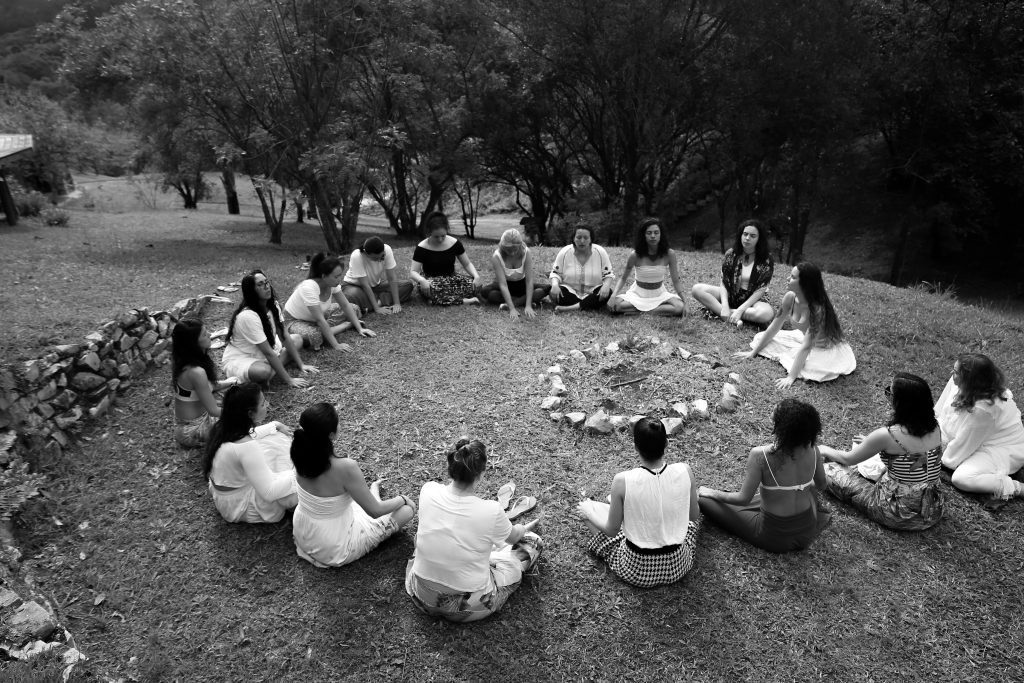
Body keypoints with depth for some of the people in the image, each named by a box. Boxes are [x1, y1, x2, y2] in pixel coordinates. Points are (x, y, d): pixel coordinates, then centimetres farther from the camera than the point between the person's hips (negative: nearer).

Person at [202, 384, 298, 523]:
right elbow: (269, 493, -34)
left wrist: (276, 426, 9)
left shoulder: (223, 426, -11)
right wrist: (296, 472, -23)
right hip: (239, 505, -9)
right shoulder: (245, 446, -36)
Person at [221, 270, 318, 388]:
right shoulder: (248, 316, -30)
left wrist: (301, 365, -7)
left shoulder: (273, 305, -6)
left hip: (260, 355, 9)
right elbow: (268, 352, -30)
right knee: (264, 371, -40)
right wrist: (289, 380, -29)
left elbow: (285, 337, -2)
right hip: (238, 360, -9)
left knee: (297, 338, 6)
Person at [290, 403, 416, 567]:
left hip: (302, 535, 7)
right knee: (407, 509, 6)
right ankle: (373, 491, 32)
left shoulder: (301, 453, -17)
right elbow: (375, 511, -20)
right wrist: (402, 499, -4)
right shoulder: (345, 468, -35)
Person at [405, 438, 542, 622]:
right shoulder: (492, 511, -25)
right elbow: (513, 537, 1)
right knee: (534, 541, 10)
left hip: (422, 598, 4)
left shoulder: (428, 490, -15)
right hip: (467, 609, -4)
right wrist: (525, 528, 26)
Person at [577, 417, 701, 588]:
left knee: (589, 508, 16)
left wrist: (588, 513, 7)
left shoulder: (622, 481, -26)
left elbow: (611, 530, -12)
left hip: (636, 571, -2)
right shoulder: (684, 471, -20)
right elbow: (694, 516, -2)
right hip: (677, 567, 2)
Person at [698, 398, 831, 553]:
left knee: (703, 499, -1)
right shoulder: (813, 451, -14)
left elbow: (744, 499, -20)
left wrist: (713, 493, -3)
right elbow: (821, 486, 5)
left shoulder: (760, 455, -27)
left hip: (775, 539, -4)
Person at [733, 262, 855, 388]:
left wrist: (791, 377, -38)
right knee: (760, 337, -3)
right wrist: (753, 352, -3)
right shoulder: (790, 297, -16)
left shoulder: (817, 309, -34)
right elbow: (774, 327, -5)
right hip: (804, 338, 6)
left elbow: (806, 347, -35)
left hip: (825, 348, -6)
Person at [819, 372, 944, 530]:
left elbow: (848, 459, -8)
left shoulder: (887, 435, -24)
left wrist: (824, 450, 11)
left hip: (899, 516, -6)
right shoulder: (935, 428, -7)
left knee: (831, 468, 5)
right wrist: (874, 443, 25)